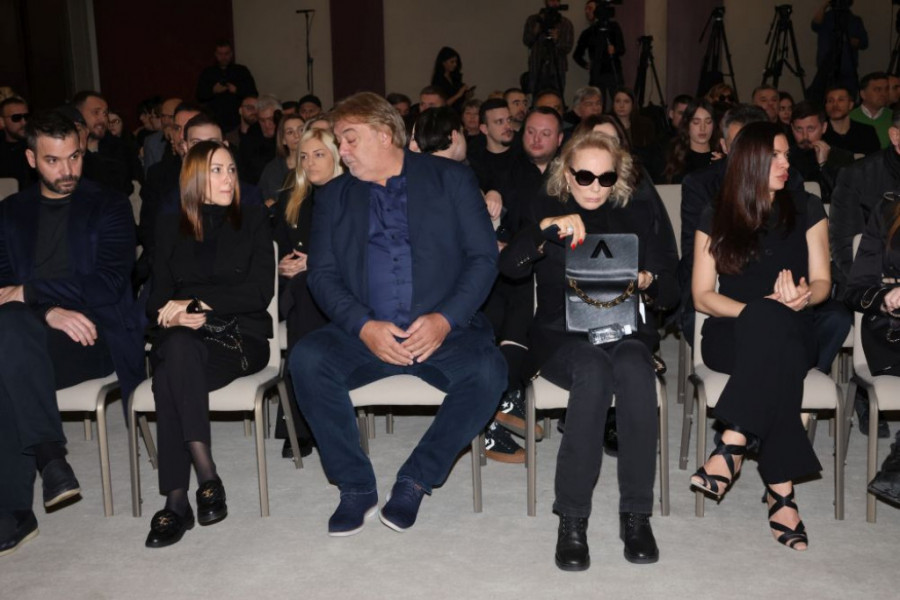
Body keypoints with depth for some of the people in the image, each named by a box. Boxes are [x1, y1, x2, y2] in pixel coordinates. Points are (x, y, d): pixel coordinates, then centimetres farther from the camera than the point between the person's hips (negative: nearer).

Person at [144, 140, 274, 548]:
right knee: (178, 347, -37)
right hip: (185, 339, 2)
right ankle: (206, 476, -37)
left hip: (241, 337, -2)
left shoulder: (253, 221, 11)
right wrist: (176, 316, -13)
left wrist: (195, 302, -10)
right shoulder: (170, 228, 17)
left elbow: (260, 291, -1)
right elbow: (157, 299, 11)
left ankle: (176, 499, -33)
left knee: (170, 377, -33)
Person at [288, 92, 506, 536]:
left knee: (488, 370, -30)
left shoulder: (452, 179, 8)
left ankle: (415, 480, -10)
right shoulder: (334, 197, 14)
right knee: (307, 358, -26)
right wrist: (364, 326, -13)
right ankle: (356, 486, -10)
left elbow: (484, 257, 1)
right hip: (366, 332, 2)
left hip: (443, 331, -1)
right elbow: (323, 274, 5)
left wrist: (445, 319, -15)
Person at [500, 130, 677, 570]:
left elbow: (671, 292, 10)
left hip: (623, 331, 1)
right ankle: (572, 518, -29)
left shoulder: (640, 216, 15)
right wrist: (546, 229, -21)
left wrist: (649, 281, -12)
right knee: (595, 371, -35)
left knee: (634, 368, -35)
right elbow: (509, 267, -6)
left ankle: (636, 514, -28)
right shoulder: (545, 212, 12)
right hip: (559, 335, -1)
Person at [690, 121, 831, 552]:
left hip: (791, 333, 1)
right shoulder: (716, 221, 6)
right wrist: (760, 309, -15)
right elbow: (702, 296, 2)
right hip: (731, 334, -1)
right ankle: (780, 489, -38)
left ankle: (733, 445, -40)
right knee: (775, 347, -38)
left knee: (773, 323, -38)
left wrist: (802, 297, -18)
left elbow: (822, 282, 7)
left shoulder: (806, 209, 9)